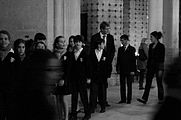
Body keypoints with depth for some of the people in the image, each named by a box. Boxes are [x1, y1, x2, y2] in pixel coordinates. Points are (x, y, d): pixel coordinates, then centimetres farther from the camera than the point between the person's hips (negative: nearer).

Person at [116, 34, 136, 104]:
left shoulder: (132, 49, -2)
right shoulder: (120, 49, 11)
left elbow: (133, 60, -5)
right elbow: (118, 60, 11)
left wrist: (133, 70, -11)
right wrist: (117, 69, 3)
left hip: (129, 70, -4)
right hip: (122, 70, 4)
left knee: (129, 85, 3)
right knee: (122, 85, 5)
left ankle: (129, 99, 10)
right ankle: (123, 99, 11)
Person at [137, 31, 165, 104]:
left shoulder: (161, 46, -8)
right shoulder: (150, 45, 11)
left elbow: (162, 58, -12)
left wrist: (160, 69, -16)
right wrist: (147, 67, 13)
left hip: (158, 66, -6)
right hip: (150, 66, 6)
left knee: (159, 83, 3)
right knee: (148, 82, -2)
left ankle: (160, 99, 15)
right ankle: (144, 99, -6)